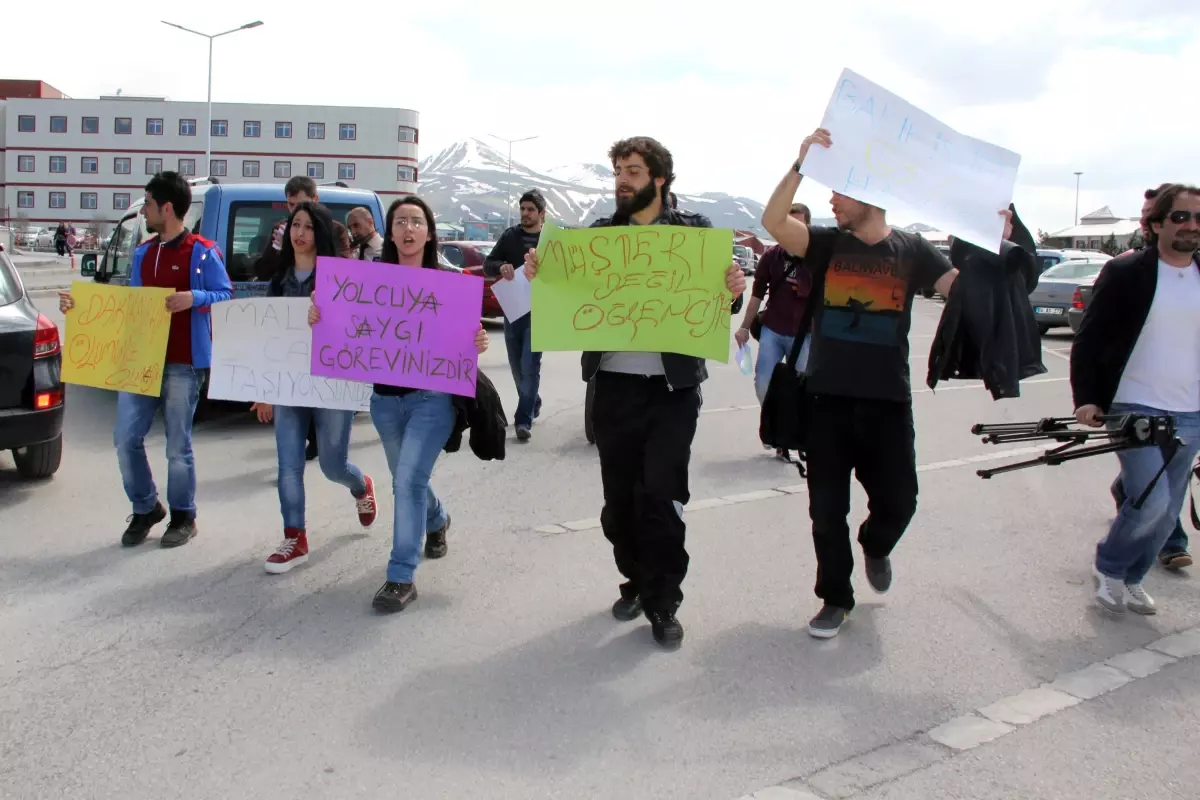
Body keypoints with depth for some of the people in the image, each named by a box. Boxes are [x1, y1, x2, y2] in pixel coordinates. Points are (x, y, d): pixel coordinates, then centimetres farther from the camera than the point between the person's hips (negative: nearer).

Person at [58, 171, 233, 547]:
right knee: (126, 438, 3)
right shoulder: (142, 253, 15)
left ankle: (183, 516, 20)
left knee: (177, 445, 2)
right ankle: (145, 508, 22)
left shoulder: (202, 252, -6)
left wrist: (194, 298, -24)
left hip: (183, 365, -6)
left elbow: (226, 296, -6)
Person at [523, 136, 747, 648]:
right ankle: (636, 580, 30)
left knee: (661, 494, -5)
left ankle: (662, 602, 9)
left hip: (672, 387, -3)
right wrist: (539, 275, -12)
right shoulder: (599, 234, 10)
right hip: (613, 386, 3)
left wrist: (734, 289, -20)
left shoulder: (694, 230, 2)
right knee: (619, 496, 10)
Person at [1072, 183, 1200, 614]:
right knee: (1151, 502, -14)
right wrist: (1085, 398, -14)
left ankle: (1131, 578, 31)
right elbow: (1088, 339, -5)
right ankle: (1108, 567, 12)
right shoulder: (1125, 272, -5)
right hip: (1134, 410, -5)